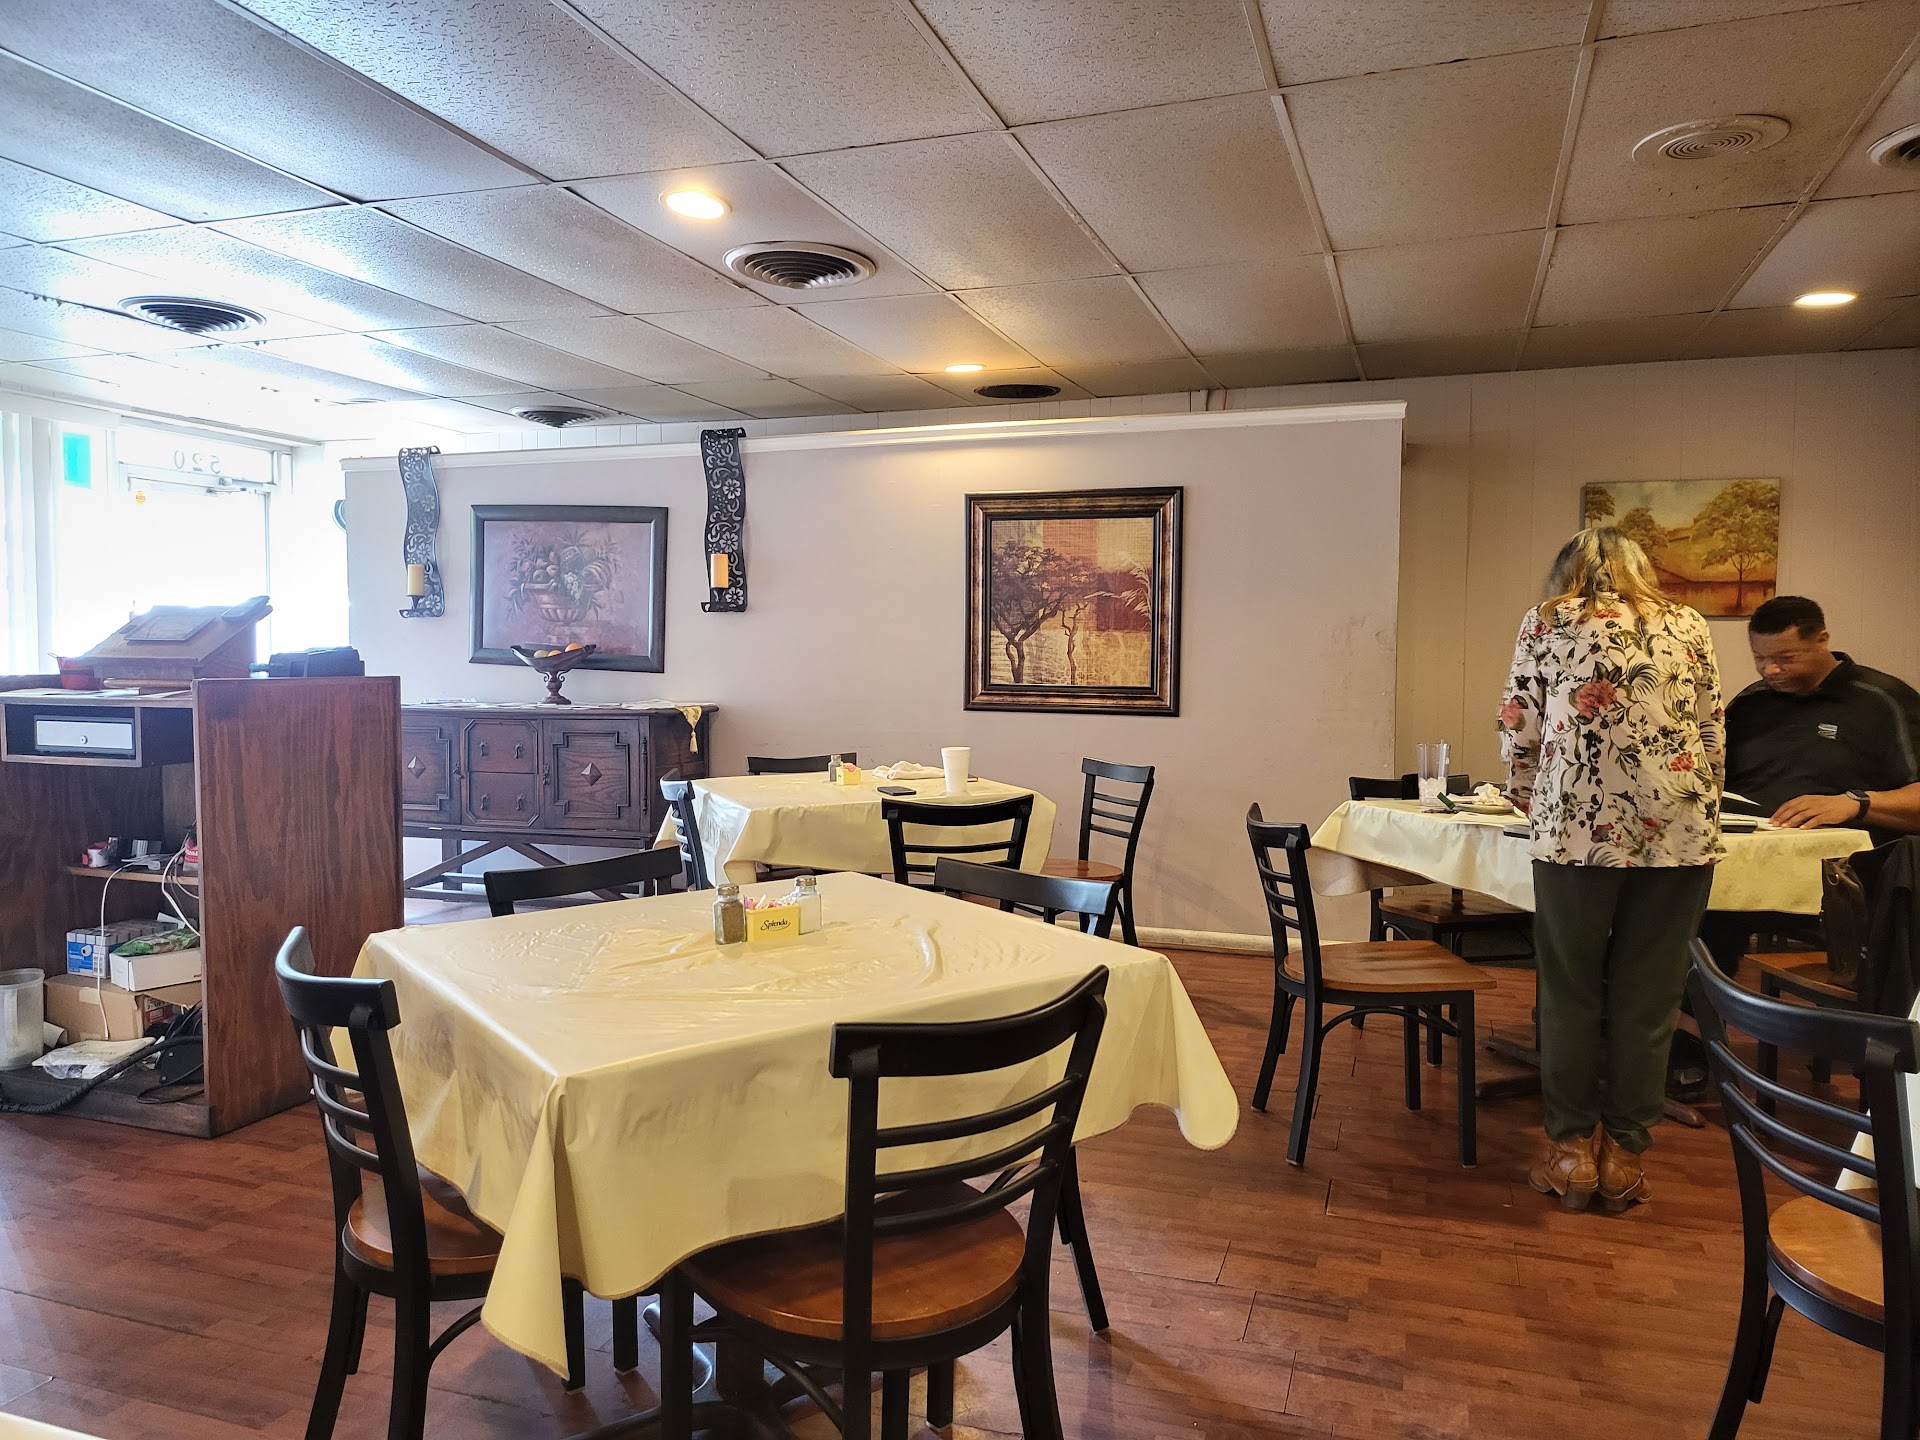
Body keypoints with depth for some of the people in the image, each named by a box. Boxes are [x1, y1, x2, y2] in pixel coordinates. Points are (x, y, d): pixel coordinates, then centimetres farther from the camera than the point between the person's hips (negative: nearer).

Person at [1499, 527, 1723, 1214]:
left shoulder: (1547, 621, 9)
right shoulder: (1688, 625, 15)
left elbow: (1519, 727, 8)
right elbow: (1713, 735, 14)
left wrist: (1527, 798, 25)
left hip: (1578, 823, -2)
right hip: (1678, 827, 2)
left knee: (1570, 992, 9)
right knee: (1647, 996, 9)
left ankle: (1572, 1148, 16)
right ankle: (1624, 1154, 18)